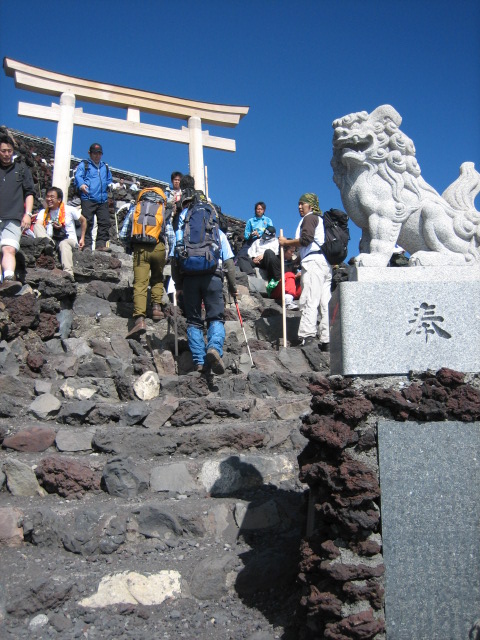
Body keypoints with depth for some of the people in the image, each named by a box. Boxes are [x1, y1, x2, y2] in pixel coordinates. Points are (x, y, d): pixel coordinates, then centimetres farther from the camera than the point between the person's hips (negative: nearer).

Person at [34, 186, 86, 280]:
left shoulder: (69, 210, 5)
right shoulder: (43, 212, 11)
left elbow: (83, 220, 15)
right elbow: (37, 227, -5)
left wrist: (82, 238, 10)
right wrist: (52, 226, -22)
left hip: (69, 240, -3)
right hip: (52, 240, 3)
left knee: (64, 244, -41)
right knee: (36, 226, -18)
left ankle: (68, 272, -60)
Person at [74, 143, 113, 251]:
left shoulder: (105, 167, 27)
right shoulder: (84, 165, 12)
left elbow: (109, 181, 35)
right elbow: (78, 176, -3)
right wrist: (81, 185, -24)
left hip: (103, 200, 4)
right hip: (88, 199, -4)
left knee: (105, 222, -4)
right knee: (87, 222, -10)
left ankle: (101, 244, 0)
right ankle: (87, 245, -7)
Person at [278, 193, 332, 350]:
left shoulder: (309, 218, 3)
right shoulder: (320, 219, 31)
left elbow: (306, 239, -13)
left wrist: (286, 242, -2)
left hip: (313, 261, -9)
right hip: (325, 263, 9)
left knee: (309, 301, -16)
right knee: (324, 302, 3)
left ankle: (307, 337, -25)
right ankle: (327, 341, 1)